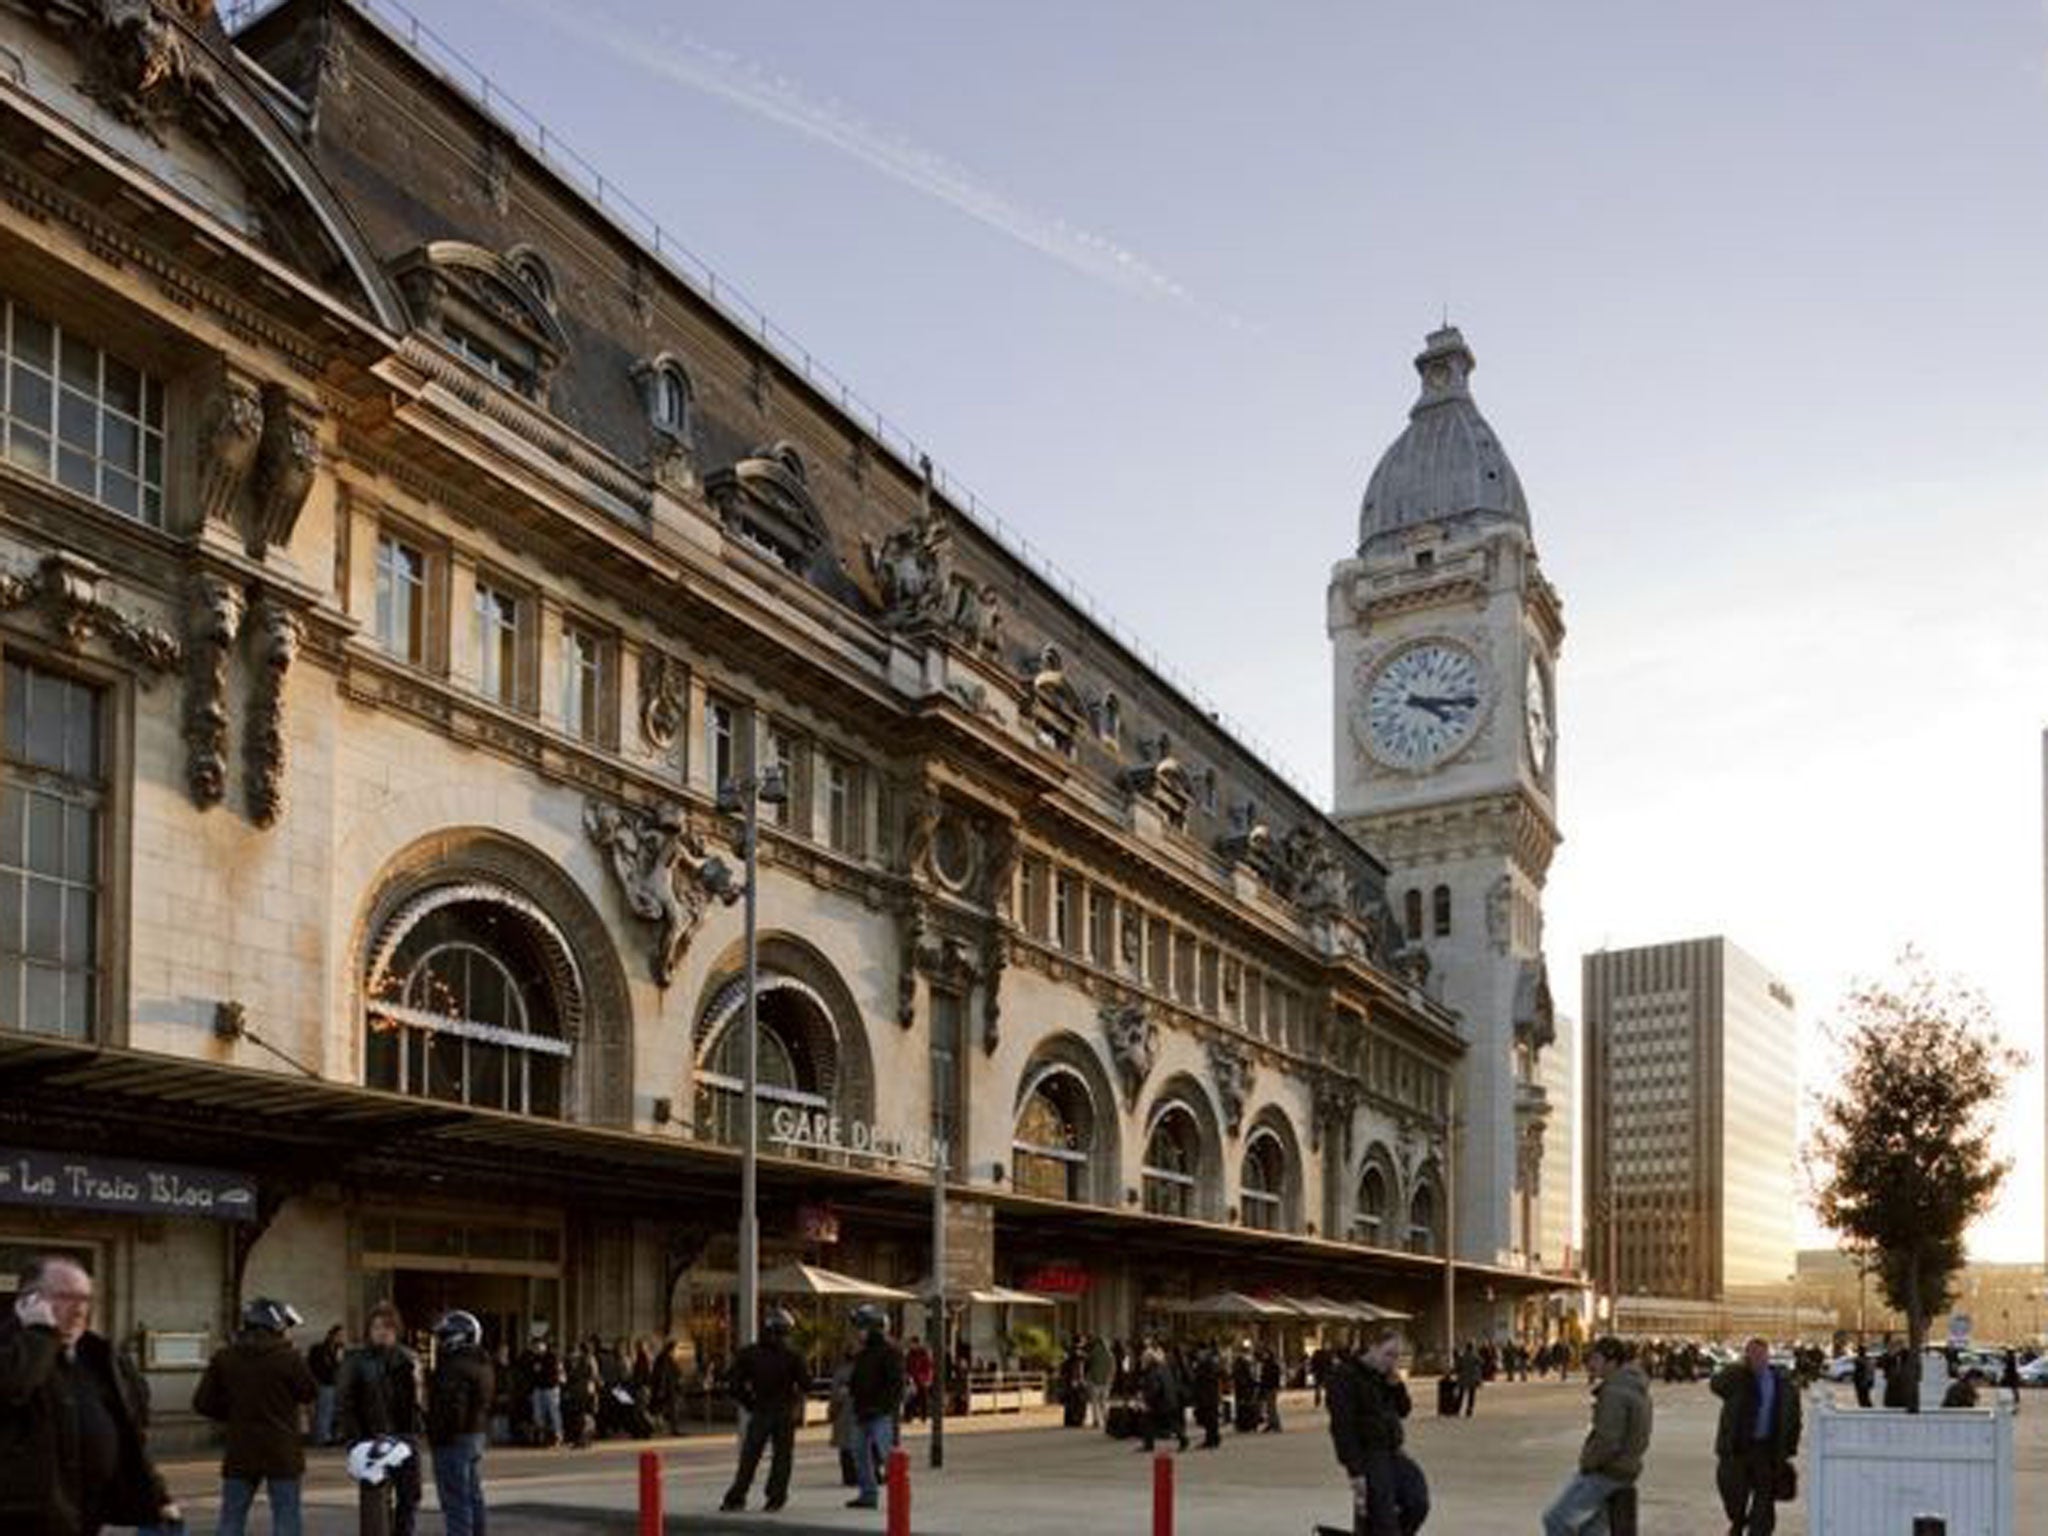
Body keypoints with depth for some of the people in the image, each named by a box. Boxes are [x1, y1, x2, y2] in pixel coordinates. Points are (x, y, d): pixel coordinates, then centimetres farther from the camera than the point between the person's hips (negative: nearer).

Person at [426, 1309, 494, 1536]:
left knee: (455, 1502, -6)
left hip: (454, 1440, -10)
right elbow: (487, 1403, 17)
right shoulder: (482, 1364, 11)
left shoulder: (455, 1368, -20)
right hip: (477, 1435, 10)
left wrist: (438, 1437, -18)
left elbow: (451, 1409, -24)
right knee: (473, 1498, 17)